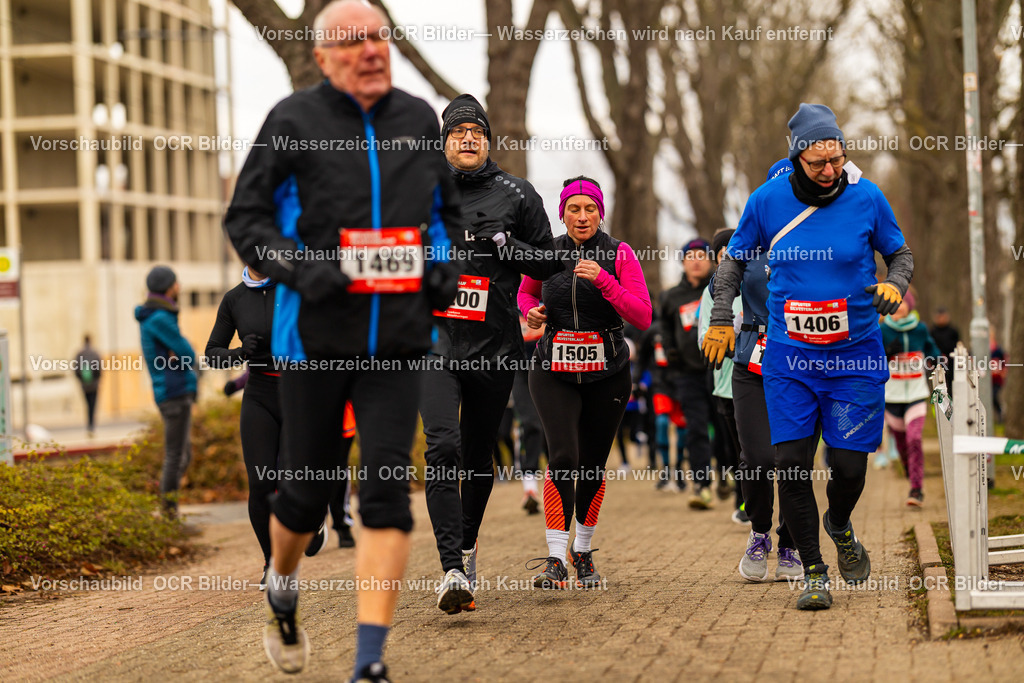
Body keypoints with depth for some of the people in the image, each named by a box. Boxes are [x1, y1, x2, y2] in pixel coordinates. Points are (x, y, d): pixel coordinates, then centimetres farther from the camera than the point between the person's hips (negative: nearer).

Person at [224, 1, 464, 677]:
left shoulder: (420, 119, 9)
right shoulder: (294, 119, -2)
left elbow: (449, 209, 23)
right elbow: (245, 216, -1)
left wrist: (445, 267, 4)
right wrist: (302, 270, -16)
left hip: (398, 340, 2)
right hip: (315, 335, -2)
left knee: (388, 487, -9)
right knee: (309, 487, 8)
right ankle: (282, 594, 40)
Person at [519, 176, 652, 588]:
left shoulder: (619, 255, -3)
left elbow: (642, 317, -11)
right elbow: (526, 292, 23)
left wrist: (603, 280, -23)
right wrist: (531, 311, 0)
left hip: (606, 372, 0)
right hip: (555, 372, 0)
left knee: (593, 465, 7)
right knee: (563, 458, -17)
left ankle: (583, 551, 27)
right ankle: (555, 559, -19)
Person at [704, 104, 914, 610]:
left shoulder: (866, 198, -4)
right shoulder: (767, 202, -3)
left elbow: (900, 253, 11)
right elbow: (734, 260, 13)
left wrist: (893, 285, -10)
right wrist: (721, 320, 5)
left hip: (854, 355, 0)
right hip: (788, 357, 1)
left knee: (849, 464, -3)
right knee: (792, 462, -7)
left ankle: (839, 526, 32)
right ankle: (813, 571, 6)